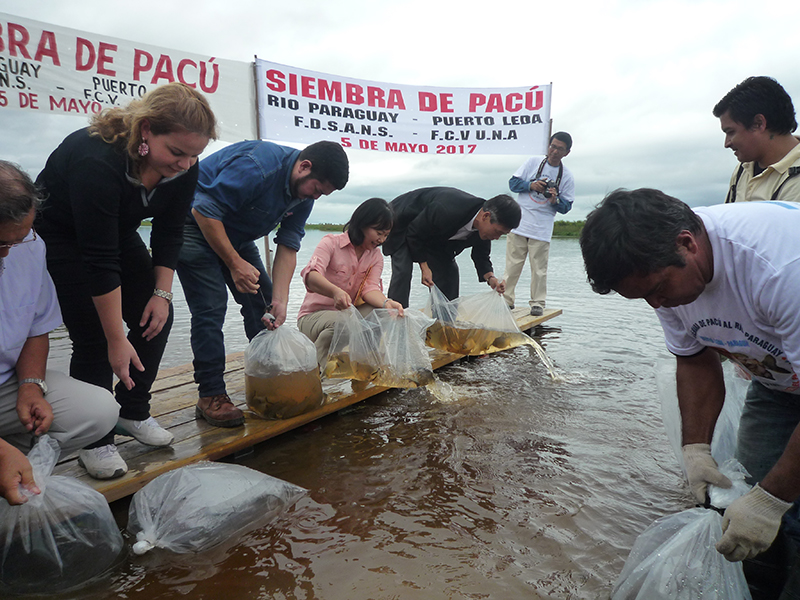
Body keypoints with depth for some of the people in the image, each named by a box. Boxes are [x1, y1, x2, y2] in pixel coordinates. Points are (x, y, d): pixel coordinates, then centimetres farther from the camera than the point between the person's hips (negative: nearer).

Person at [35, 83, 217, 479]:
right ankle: (94, 440, 1)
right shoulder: (98, 160, -38)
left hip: (118, 232, 6)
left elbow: (169, 234, -7)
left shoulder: (183, 168, -19)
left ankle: (133, 413, 14)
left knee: (156, 319, -3)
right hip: (59, 236, -6)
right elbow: (99, 262, -36)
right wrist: (117, 341, -33)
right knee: (93, 334, -13)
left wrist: (162, 293, -14)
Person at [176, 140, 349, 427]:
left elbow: (288, 247, -8)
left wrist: (280, 300, -17)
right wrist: (235, 264, -30)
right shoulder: (256, 166, -33)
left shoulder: (304, 193, -7)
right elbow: (204, 212, -30)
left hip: (236, 235, 8)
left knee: (263, 303, 5)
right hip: (195, 223, -8)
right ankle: (210, 397, -9)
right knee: (211, 307, -17)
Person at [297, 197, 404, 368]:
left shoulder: (376, 256, 9)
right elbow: (310, 275, -27)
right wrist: (335, 292, -49)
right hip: (313, 315, -5)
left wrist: (386, 303, -34)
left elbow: (370, 288, -9)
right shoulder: (331, 242, -9)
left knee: (381, 311, -22)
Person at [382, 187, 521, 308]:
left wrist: (490, 277, -23)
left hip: (432, 234, 7)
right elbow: (414, 233, -28)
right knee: (403, 271, -23)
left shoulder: (486, 225, -20)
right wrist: (424, 267, -25)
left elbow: (481, 255, -3)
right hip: (404, 223, -7)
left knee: (449, 270, -1)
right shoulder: (446, 212, -43)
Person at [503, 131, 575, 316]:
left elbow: (566, 207, 7)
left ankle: (537, 303, 8)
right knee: (512, 265, 2)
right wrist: (531, 185, -12)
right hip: (519, 224, 1)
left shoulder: (567, 176, 5)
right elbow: (513, 182, 5)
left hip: (542, 230, 0)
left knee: (539, 268, -1)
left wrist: (555, 200, -15)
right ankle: (506, 299, 11)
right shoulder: (533, 162, 6)